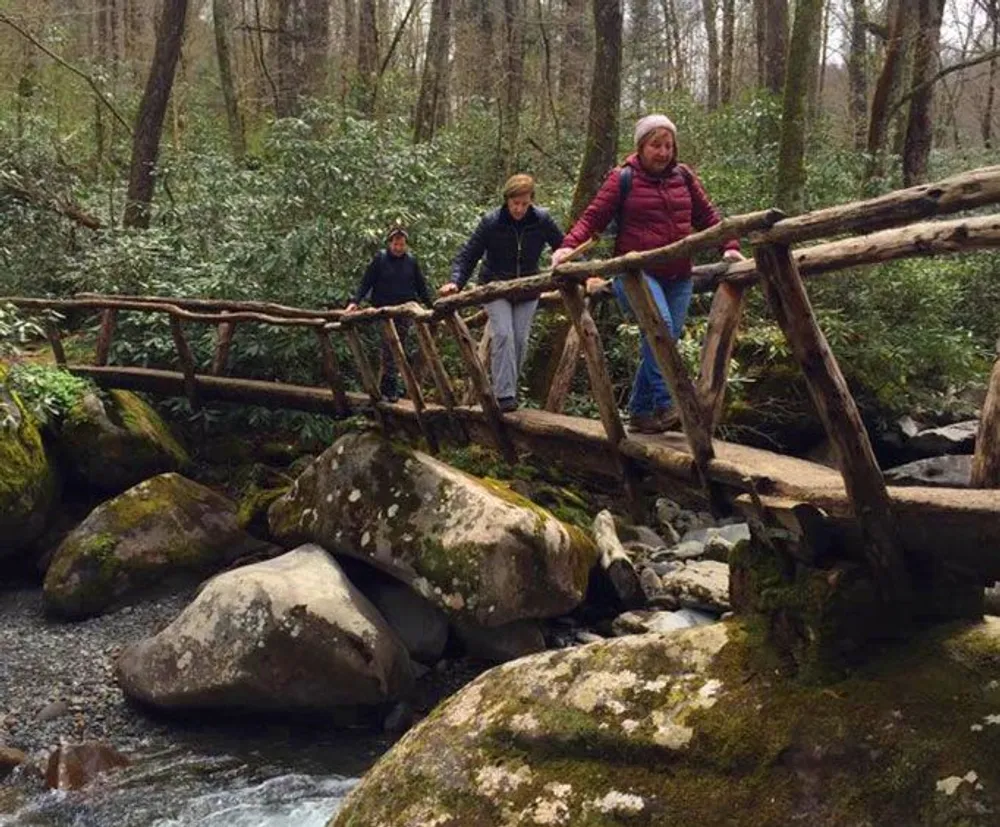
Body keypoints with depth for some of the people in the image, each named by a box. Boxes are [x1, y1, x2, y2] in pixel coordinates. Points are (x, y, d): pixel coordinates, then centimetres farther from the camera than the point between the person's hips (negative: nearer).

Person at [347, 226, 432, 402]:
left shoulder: (411, 261, 7)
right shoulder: (380, 259, 0)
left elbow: (421, 287, 13)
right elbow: (366, 282, -2)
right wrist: (355, 301, -14)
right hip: (384, 310, -2)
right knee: (388, 348, -9)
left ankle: (391, 387, 8)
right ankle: (389, 387, -6)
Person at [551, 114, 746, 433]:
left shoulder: (683, 177, 15)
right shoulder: (623, 179, 2)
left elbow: (707, 216, 20)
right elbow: (593, 217, -2)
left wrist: (729, 246, 6)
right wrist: (568, 245, -19)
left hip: (678, 278, 5)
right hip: (637, 272, -5)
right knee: (660, 324, -30)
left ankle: (640, 413, 16)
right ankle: (667, 404, -28)